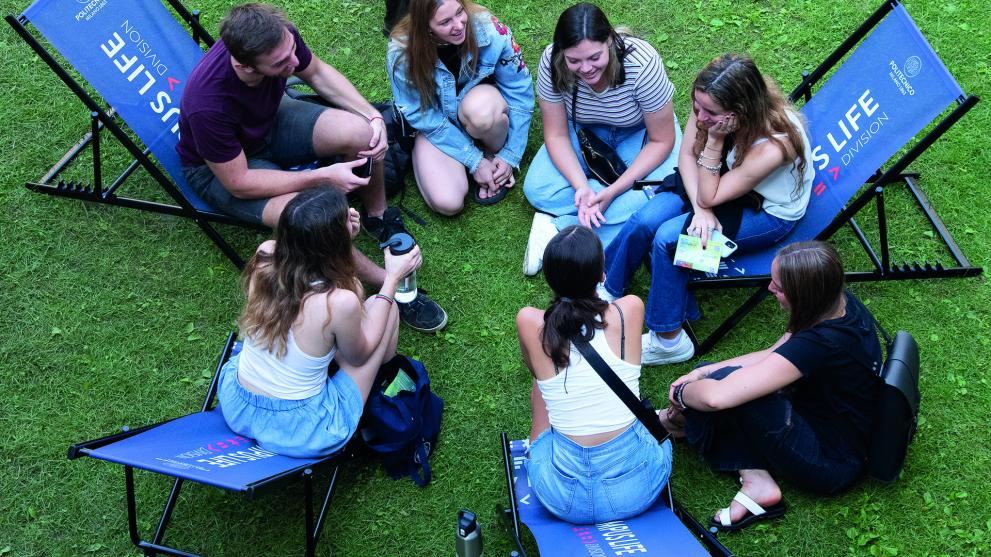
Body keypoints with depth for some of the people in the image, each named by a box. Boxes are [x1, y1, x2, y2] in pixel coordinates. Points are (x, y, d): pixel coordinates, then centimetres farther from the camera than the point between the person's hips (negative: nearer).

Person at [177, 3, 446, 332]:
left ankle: (378, 218, 6)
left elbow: (317, 73, -2)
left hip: (271, 119, 5)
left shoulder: (280, 38, -25)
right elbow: (239, 182, -27)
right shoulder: (207, 104, -40)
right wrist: (324, 176, -29)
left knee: (358, 131, -23)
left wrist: (373, 116, -14)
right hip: (218, 167, -5)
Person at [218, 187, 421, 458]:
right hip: (300, 435, -5)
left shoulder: (264, 256, -16)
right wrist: (392, 278, -4)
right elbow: (359, 355, -6)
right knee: (385, 305, 5)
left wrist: (339, 234, -1)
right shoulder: (339, 302, -30)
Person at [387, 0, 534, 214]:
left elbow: (520, 91, -13)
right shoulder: (402, 54, -24)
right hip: (435, 125, 0)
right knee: (447, 203, -24)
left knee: (480, 109, -39)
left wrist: (509, 156, -13)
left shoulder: (489, 30, -24)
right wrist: (474, 160, -17)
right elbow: (423, 116, -14)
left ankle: (495, 152, -4)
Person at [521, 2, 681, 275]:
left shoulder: (642, 64, -34)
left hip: (638, 132, -2)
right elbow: (556, 134, -17)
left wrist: (613, 190, -32)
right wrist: (582, 187, -33)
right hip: (585, 130, 2)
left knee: (655, 199, -30)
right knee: (537, 189, -20)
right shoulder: (551, 63, -27)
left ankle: (559, 226, -21)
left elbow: (661, 140, -23)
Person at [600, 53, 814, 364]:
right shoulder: (709, 104, -23)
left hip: (768, 213, -5)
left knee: (668, 237, -24)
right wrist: (700, 209, -21)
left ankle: (668, 340, -7)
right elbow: (687, 155, -7)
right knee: (646, 220, -20)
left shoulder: (774, 145, -38)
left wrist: (715, 139, -38)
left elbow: (709, 197, -27)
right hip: (720, 180, 6)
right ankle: (606, 292, 3)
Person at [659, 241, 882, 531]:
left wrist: (682, 393, -14)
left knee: (724, 383, -21)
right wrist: (700, 373, -1)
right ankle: (756, 480, -5)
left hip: (833, 465, -9)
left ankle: (678, 422, 9)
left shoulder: (820, 344, -34)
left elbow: (717, 397, -37)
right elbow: (773, 355, 5)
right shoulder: (839, 303, -8)